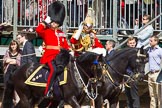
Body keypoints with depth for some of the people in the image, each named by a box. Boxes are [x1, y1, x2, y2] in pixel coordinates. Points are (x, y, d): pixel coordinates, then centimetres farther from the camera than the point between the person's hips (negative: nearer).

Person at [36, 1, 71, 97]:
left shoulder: (61, 33, 19)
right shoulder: (46, 31, 4)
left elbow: (66, 45, 18)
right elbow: (38, 30, -18)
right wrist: (45, 22, -7)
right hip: (50, 56, -7)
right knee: (54, 69, -29)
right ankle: (47, 92, -31)